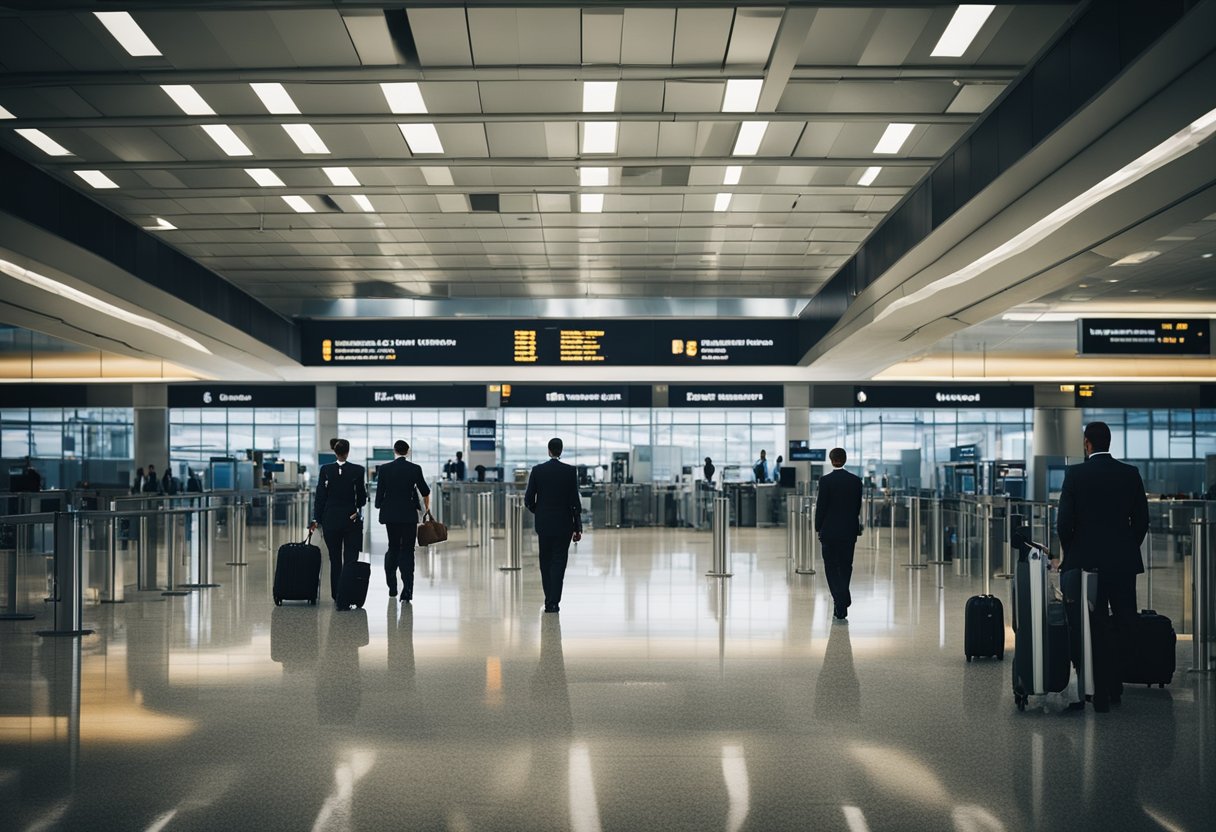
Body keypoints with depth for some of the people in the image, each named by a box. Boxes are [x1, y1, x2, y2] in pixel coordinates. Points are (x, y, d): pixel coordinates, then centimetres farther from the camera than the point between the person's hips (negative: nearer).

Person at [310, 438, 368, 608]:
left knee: (335, 560, 12)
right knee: (350, 559, 1)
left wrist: (316, 519, 2)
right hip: (352, 519, -1)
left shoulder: (326, 470, -4)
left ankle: (336, 596, 14)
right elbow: (362, 497, -4)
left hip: (330, 520, 2)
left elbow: (320, 496, -3)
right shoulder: (358, 470, -7)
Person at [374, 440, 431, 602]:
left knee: (393, 548, 19)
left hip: (390, 514, 2)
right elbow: (425, 491, 9)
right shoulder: (415, 469, -4)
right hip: (409, 515, -2)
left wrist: (379, 506, 20)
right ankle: (406, 592, -8)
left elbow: (380, 492, -1)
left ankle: (392, 587, 17)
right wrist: (427, 507, 29)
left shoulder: (384, 469, -4)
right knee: (407, 551, 1)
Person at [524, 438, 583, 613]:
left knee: (545, 562, 13)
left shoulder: (537, 470, -3)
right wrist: (578, 527, -2)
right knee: (559, 561, 2)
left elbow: (528, 499, -2)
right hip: (564, 524, -2)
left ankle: (549, 601, 18)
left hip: (543, 524, 2)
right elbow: (575, 501, -7)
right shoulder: (570, 471, -7)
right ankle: (553, 602, -5)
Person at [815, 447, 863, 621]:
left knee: (831, 567, 2)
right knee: (845, 567, 13)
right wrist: (855, 526, 16)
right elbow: (858, 506, 6)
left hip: (829, 530, -4)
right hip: (849, 530, 4)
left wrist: (818, 528, 3)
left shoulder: (825, 480, -11)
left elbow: (821, 506, -8)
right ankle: (841, 604, 18)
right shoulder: (856, 480, 1)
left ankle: (841, 602, -10)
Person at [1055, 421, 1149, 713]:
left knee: (1096, 629, 4)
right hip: (1124, 563, 2)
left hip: (1087, 562, -2)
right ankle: (1116, 687, 20)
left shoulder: (1075, 474, -7)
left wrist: (1071, 554, 7)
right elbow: (1141, 520, 3)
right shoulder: (1130, 474, 0)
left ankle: (1101, 695, 8)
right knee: (1123, 626, 13)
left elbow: (1064, 522, -9)